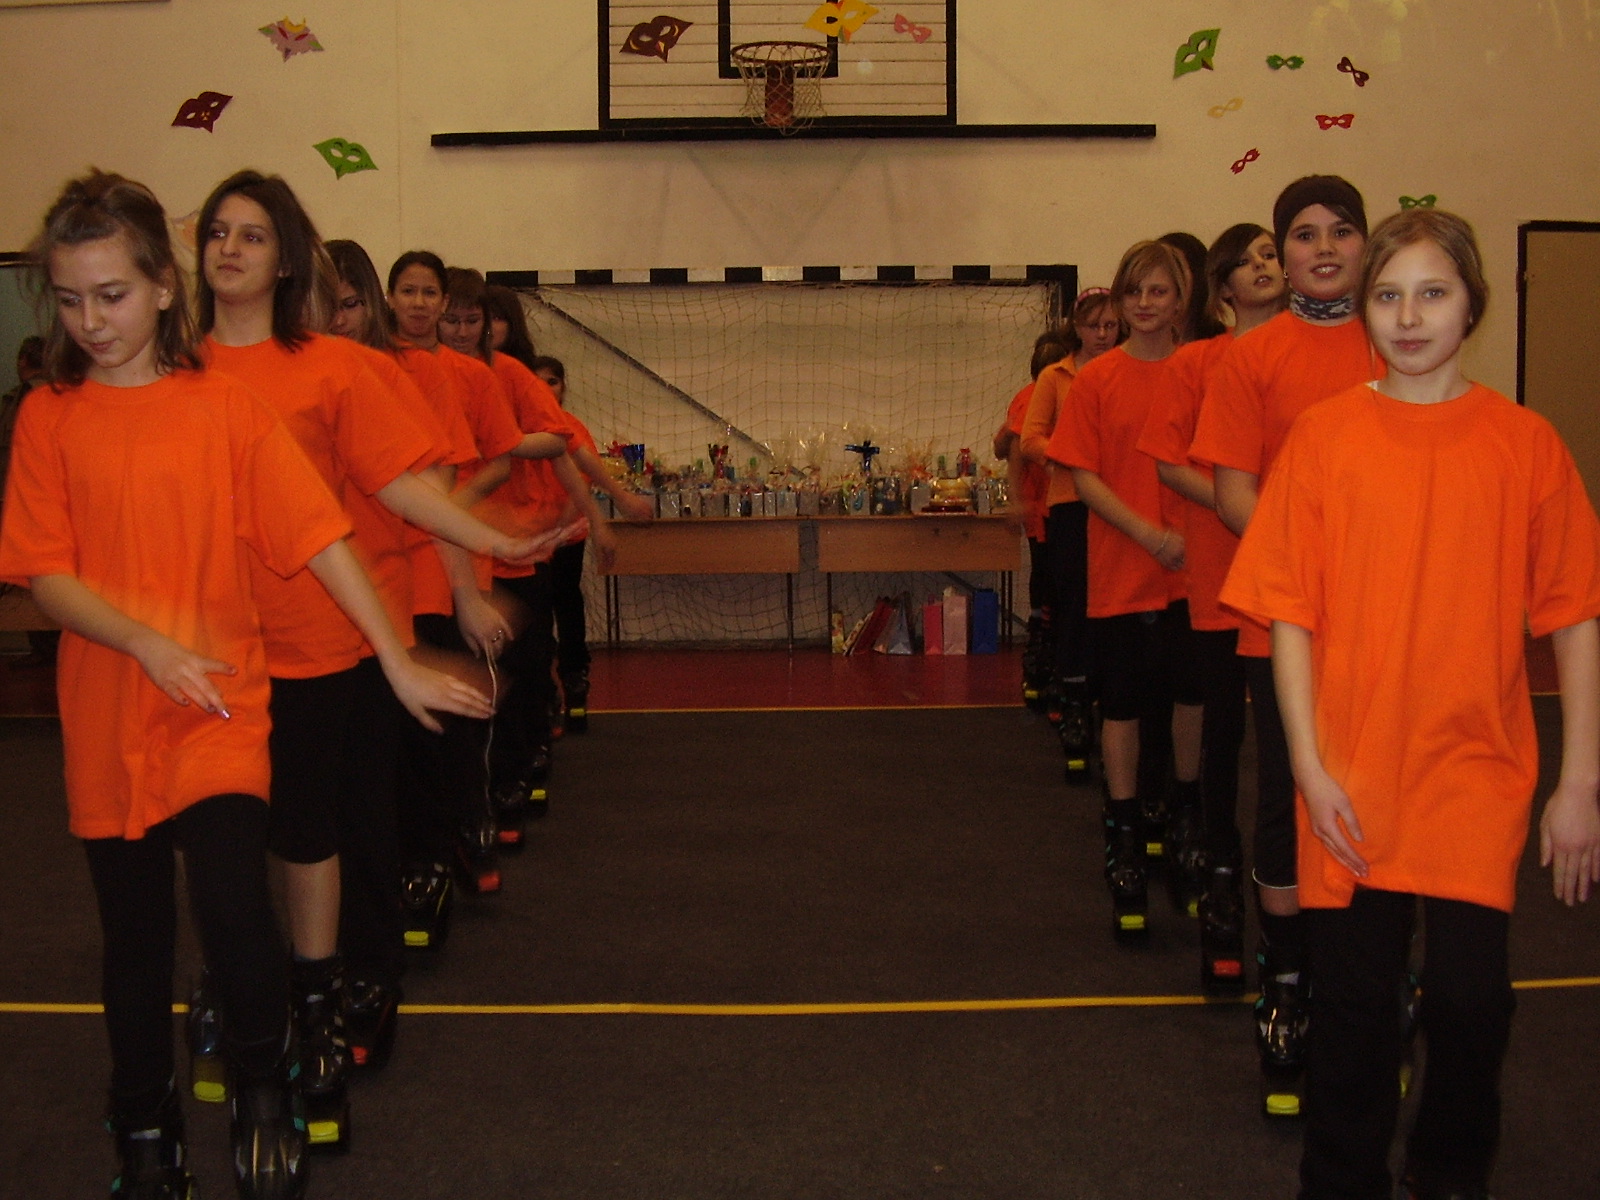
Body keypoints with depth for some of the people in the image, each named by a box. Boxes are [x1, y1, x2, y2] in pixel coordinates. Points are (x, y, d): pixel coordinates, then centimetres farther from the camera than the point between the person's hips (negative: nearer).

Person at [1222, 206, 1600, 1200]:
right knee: (1354, 997, 8)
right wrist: (1309, 765, -7)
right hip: (1354, 782, 0)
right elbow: (1290, 614, -1)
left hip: (1477, 778, 0)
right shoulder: (1324, 436, -1)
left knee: (1471, 996, -2)